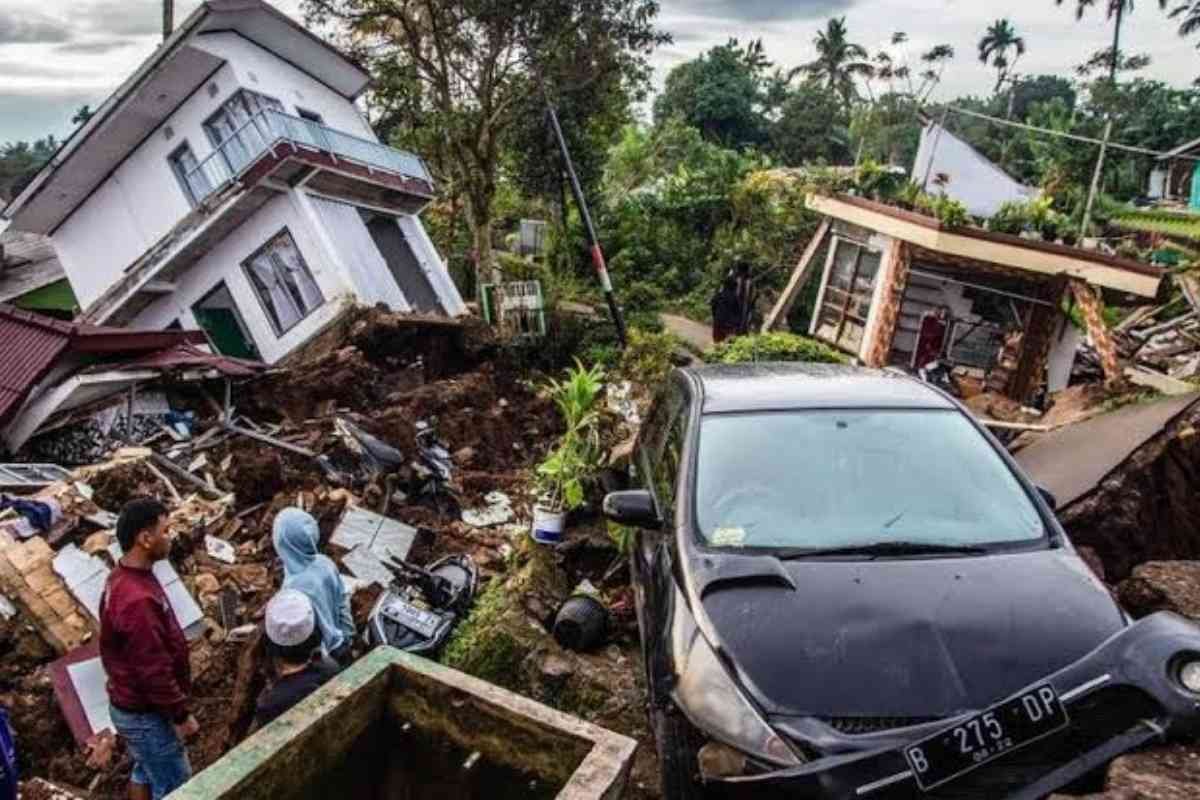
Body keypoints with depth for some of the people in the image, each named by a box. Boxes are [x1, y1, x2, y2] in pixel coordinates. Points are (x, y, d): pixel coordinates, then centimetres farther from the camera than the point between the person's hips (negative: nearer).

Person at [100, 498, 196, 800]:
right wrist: (180, 714, -16)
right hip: (146, 714, -9)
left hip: (132, 705, 9)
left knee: (146, 772, 25)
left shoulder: (122, 577, -1)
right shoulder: (137, 600, -34)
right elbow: (154, 670, -28)